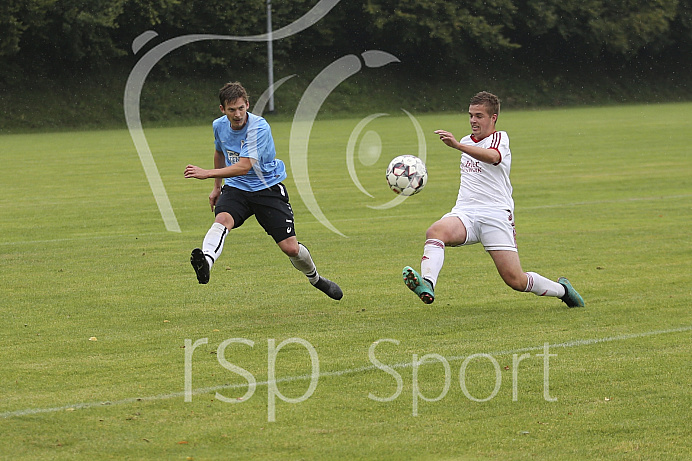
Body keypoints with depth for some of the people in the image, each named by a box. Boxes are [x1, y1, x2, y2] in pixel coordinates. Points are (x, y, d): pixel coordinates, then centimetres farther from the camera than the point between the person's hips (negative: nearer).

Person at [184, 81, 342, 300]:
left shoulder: (259, 128, -22)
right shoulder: (219, 126, -1)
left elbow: (244, 167, -31)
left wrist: (207, 173, -38)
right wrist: (217, 187, 27)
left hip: (268, 189, -4)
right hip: (236, 189, 4)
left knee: (290, 248, -7)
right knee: (222, 220, -31)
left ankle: (315, 278, 25)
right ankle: (206, 262, -59)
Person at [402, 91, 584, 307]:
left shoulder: (500, 138, -2)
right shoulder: (467, 141, 20)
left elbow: (493, 157, -29)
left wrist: (457, 145, -43)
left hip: (495, 215, -5)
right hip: (464, 213, 5)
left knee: (515, 280, -10)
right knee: (435, 231, -31)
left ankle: (561, 289, 18)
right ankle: (427, 285, -51)